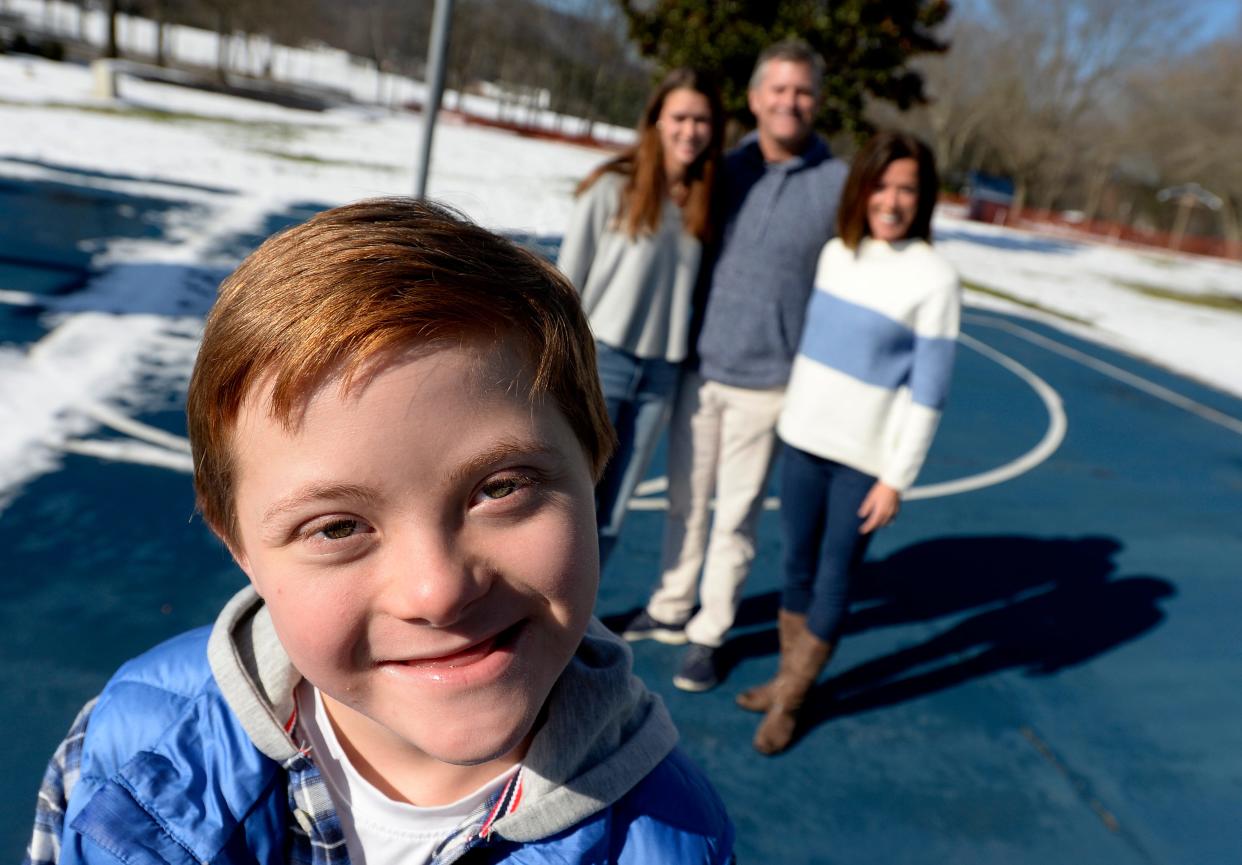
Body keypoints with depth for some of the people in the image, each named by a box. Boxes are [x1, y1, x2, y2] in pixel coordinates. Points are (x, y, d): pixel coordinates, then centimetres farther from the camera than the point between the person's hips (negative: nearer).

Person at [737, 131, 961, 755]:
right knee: (797, 566, 15)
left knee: (834, 580, 6)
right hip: (802, 439, 5)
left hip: (865, 460, -4)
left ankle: (788, 701, 23)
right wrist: (787, 408, 14)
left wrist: (897, 477, -11)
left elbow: (928, 392, -11)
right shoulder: (835, 253, 3)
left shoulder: (933, 279, -11)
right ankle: (787, 678, 33)